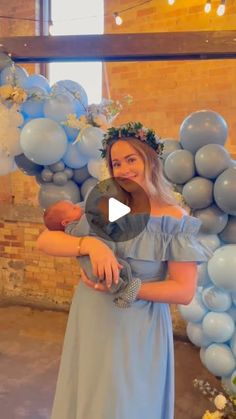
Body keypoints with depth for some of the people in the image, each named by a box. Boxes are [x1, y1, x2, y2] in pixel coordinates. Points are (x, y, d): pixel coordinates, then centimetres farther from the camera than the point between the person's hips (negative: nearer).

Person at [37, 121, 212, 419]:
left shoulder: (174, 220, -11)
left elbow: (184, 291, -15)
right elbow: (44, 240, -10)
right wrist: (90, 244, -29)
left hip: (137, 331, -4)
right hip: (90, 324, 4)